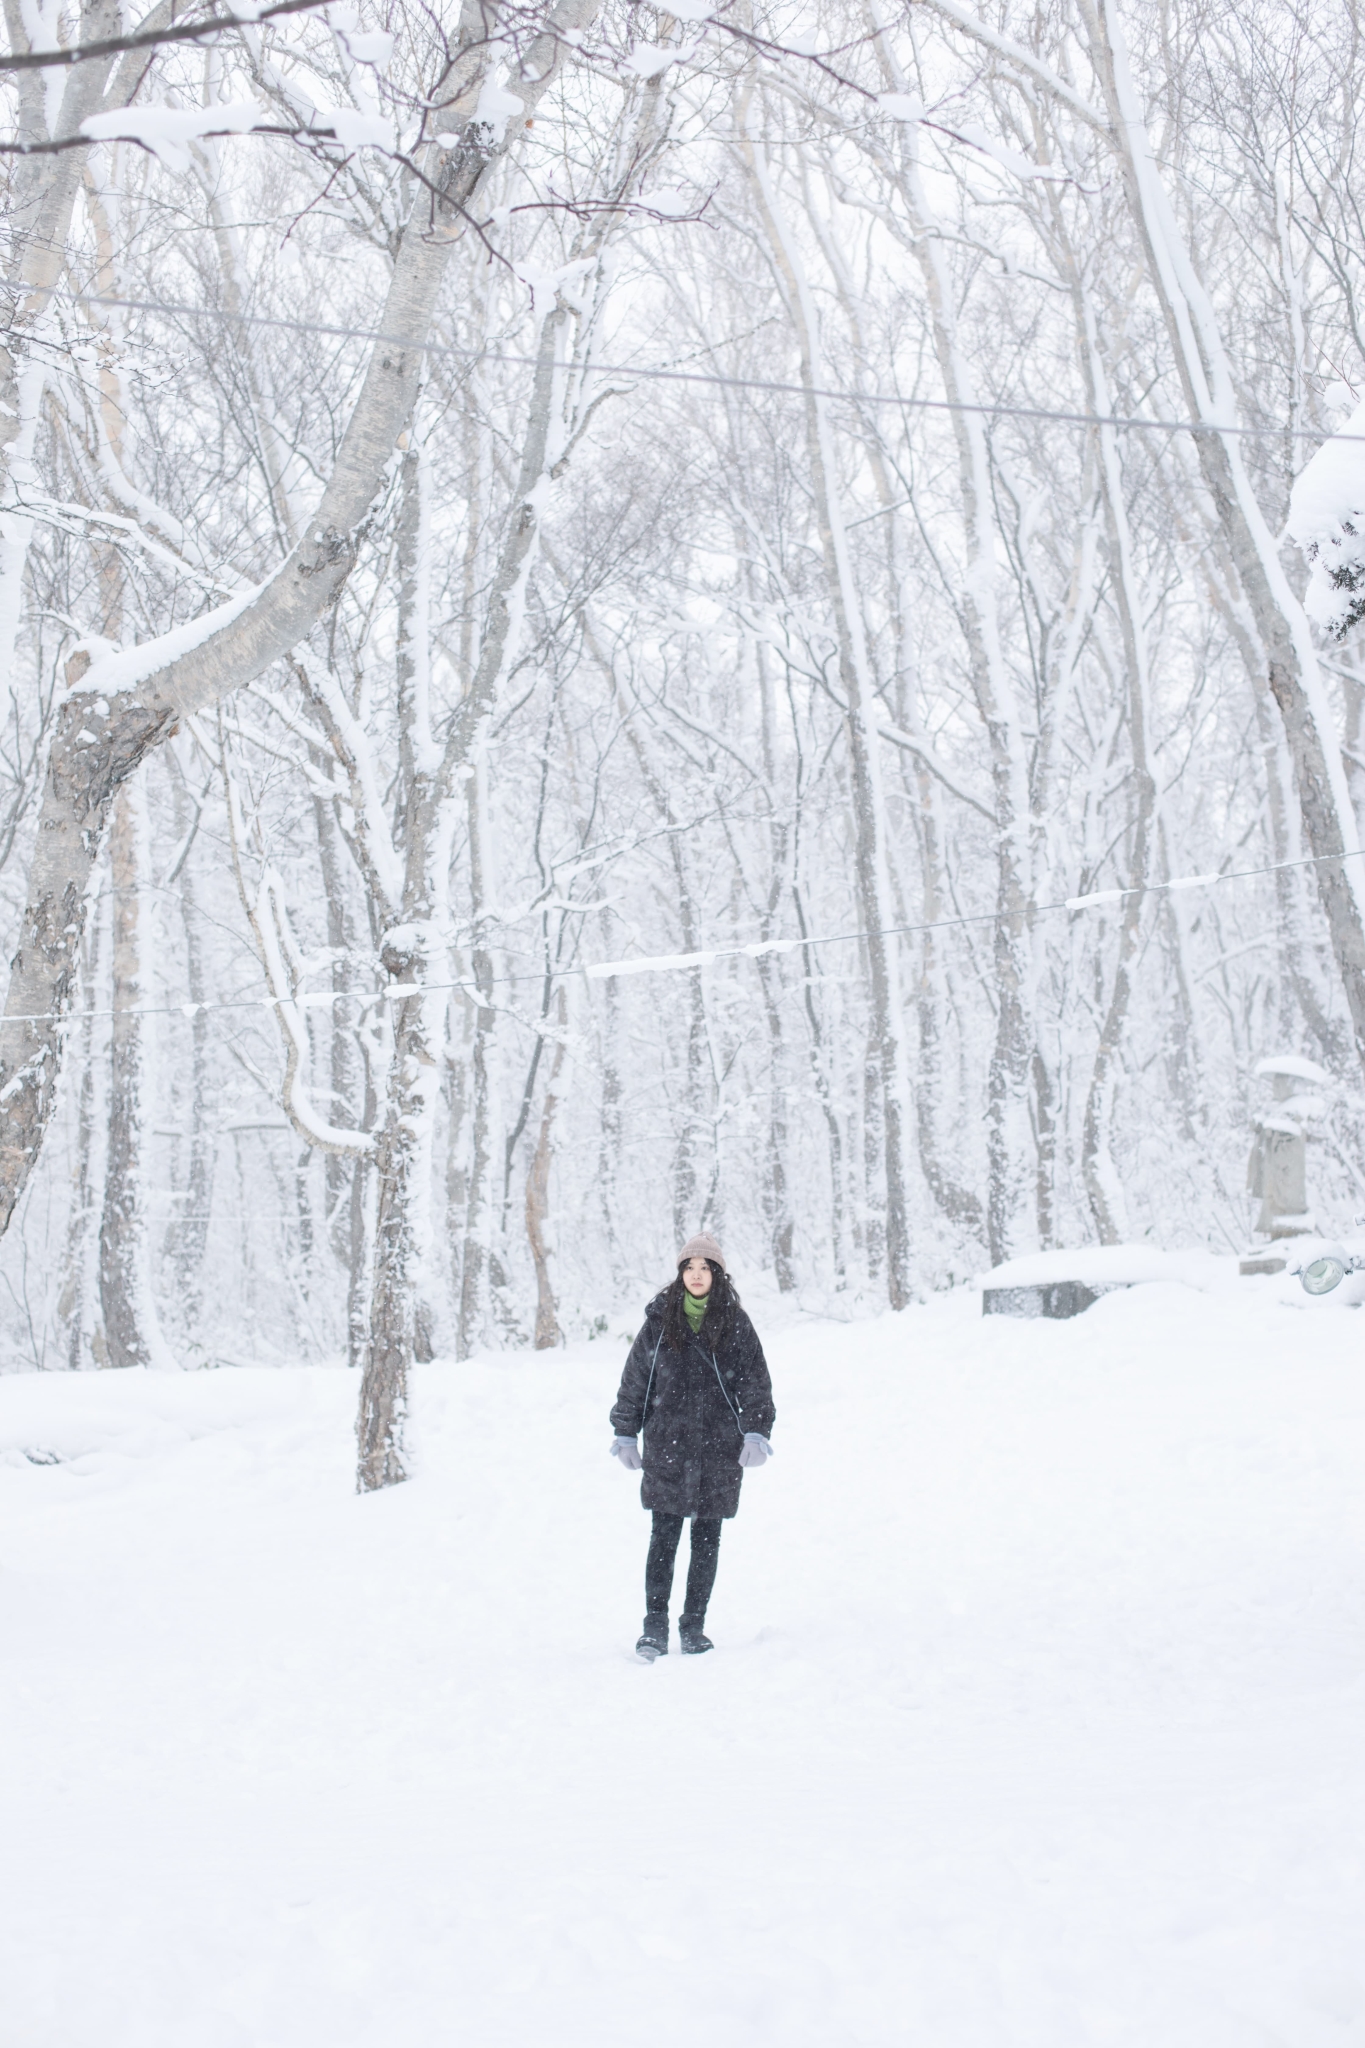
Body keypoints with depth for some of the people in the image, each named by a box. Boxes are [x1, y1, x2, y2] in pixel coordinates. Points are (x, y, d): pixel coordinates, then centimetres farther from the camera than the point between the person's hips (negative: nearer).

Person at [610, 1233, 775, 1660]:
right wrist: (625, 1433, 7)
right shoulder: (659, 1321, 4)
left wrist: (756, 1432, -6)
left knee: (707, 1541, 6)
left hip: (718, 1449, 1)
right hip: (666, 1449, 0)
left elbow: (755, 1383, 5)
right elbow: (634, 1379, 9)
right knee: (663, 1538, -3)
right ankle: (654, 1626, 3)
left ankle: (694, 1626, 16)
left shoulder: (735, 1324, 3)